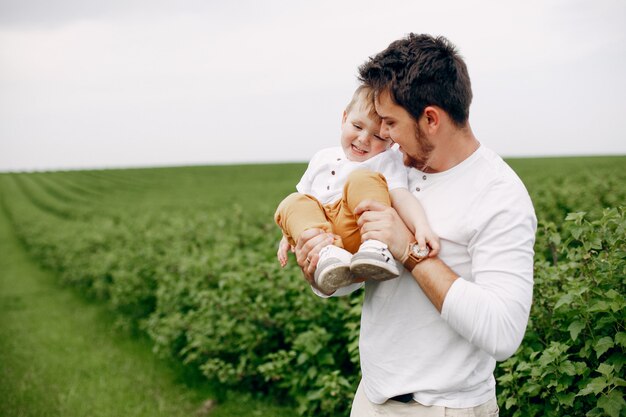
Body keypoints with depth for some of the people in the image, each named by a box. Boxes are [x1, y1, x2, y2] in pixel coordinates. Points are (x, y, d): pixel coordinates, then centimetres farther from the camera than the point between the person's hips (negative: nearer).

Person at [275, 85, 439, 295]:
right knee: (291, 203, -22)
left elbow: (401, 196, -11)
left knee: (362, 179, -26)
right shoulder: (323, 158, 24)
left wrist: (421, 227, -30)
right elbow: (303, 200, 30)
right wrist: (289, 235, 16)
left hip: (356, 233, -4)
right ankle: (327, 252, -45)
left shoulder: (388, 161, 7)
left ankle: (377, 246, -46)